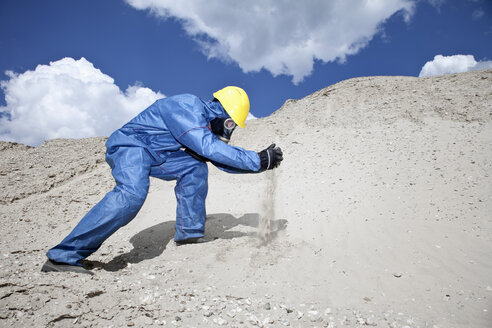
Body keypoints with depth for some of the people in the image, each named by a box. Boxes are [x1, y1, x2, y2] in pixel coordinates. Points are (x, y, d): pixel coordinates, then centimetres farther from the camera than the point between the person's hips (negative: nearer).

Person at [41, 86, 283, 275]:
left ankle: (189, 232, 2)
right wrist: (256, 160, -29)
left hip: (157, 156, 9)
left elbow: (222, 160, 14)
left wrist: (261, 161, 4)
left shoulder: (207, 123, 10)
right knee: (132, 194, -33)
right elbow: (208, 148, -32)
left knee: (195, 168, -5)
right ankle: (63, 256, -29)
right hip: (130, 146, -9)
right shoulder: (187, 107, -21)